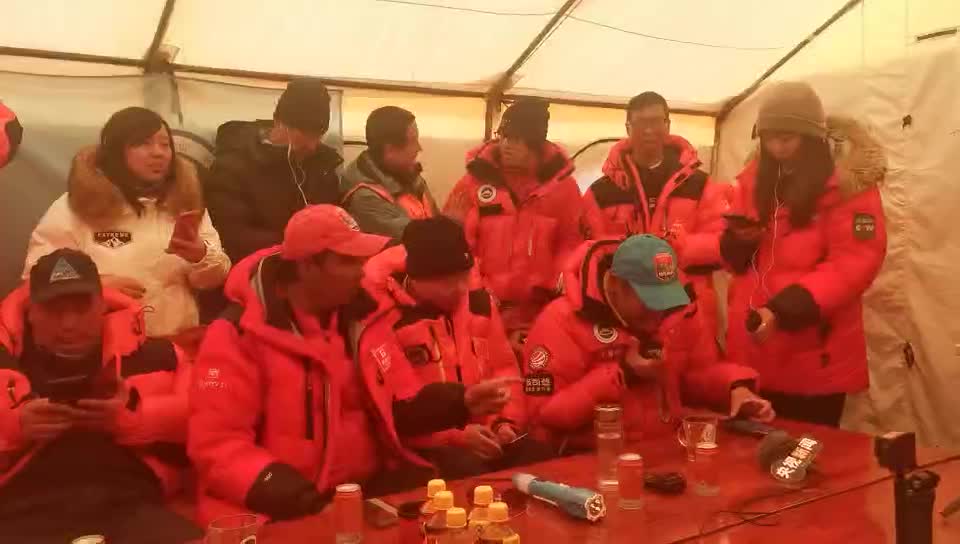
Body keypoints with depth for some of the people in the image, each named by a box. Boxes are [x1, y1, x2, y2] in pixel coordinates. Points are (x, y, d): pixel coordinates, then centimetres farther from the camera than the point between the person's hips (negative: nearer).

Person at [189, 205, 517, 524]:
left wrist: (460, 403, 1)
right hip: (289, 509, -5)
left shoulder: (360, 317, 8)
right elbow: (216, 444, -12)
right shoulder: (238, 334, -10)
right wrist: (295, 496, -25)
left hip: (371, 487, 6)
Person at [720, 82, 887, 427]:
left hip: (814, 359, -5)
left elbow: (854, 263, -16)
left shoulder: (848, 184, -8)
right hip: (751, 352, 5)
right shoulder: (754, 179, 9)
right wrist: (738, 240, -8)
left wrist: (783, 310, -24)